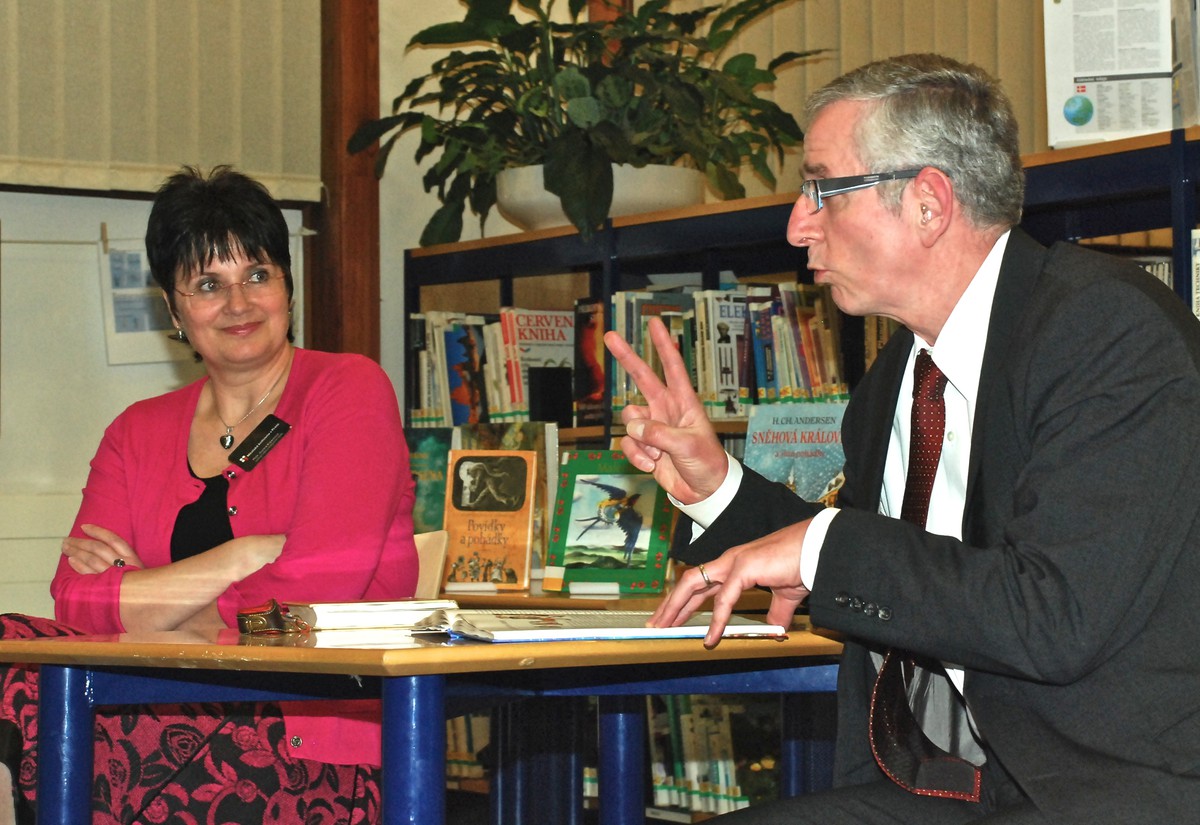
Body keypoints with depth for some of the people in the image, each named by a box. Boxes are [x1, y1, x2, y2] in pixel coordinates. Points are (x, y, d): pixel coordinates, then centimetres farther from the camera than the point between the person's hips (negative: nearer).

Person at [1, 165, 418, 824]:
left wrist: (142, 597, -2)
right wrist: (249, 554, -9)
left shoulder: (349, 390, 3)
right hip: (190, 726, 5)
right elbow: (76, 601, 2)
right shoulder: (138, 434, 17)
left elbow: (323, 587, -9)